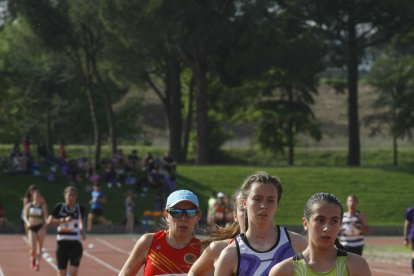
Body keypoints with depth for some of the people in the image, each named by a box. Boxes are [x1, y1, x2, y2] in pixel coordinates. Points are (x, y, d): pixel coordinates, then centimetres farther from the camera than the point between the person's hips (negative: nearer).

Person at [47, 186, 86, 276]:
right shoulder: (59, 207, -3)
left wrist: (82, 230, 7)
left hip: (75, 244, 1)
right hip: (62, 243, -1)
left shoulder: (80, 208, 3)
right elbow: (49, 221, -9)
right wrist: (63, 220, -19)